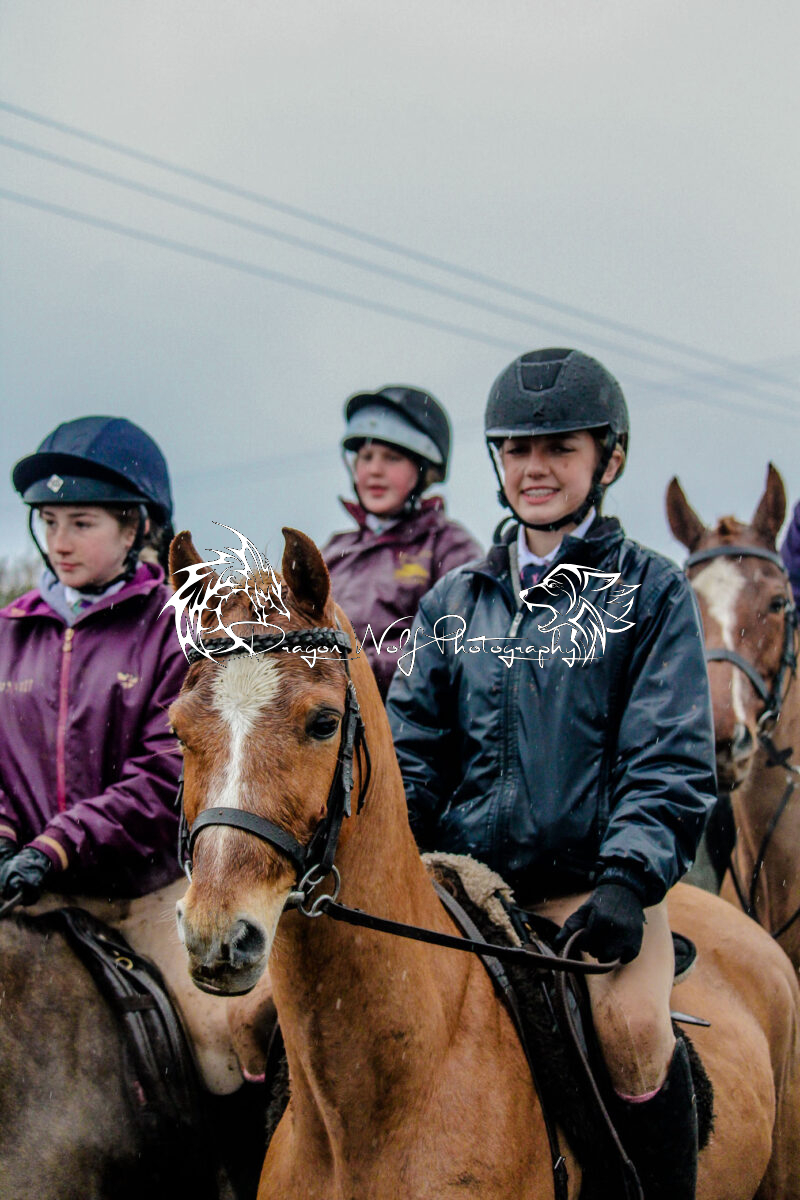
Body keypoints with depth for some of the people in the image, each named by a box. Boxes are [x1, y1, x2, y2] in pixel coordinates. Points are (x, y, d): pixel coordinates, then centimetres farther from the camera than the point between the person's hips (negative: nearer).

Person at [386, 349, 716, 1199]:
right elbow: (412, 753, 14)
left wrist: (629, 880, -17)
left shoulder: (650, 591, 4)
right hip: (462, 884, 4)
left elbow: (671, 764, -3)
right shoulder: (453, 602, 14)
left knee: (629, 1024, -29)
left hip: (595, 887, -3)